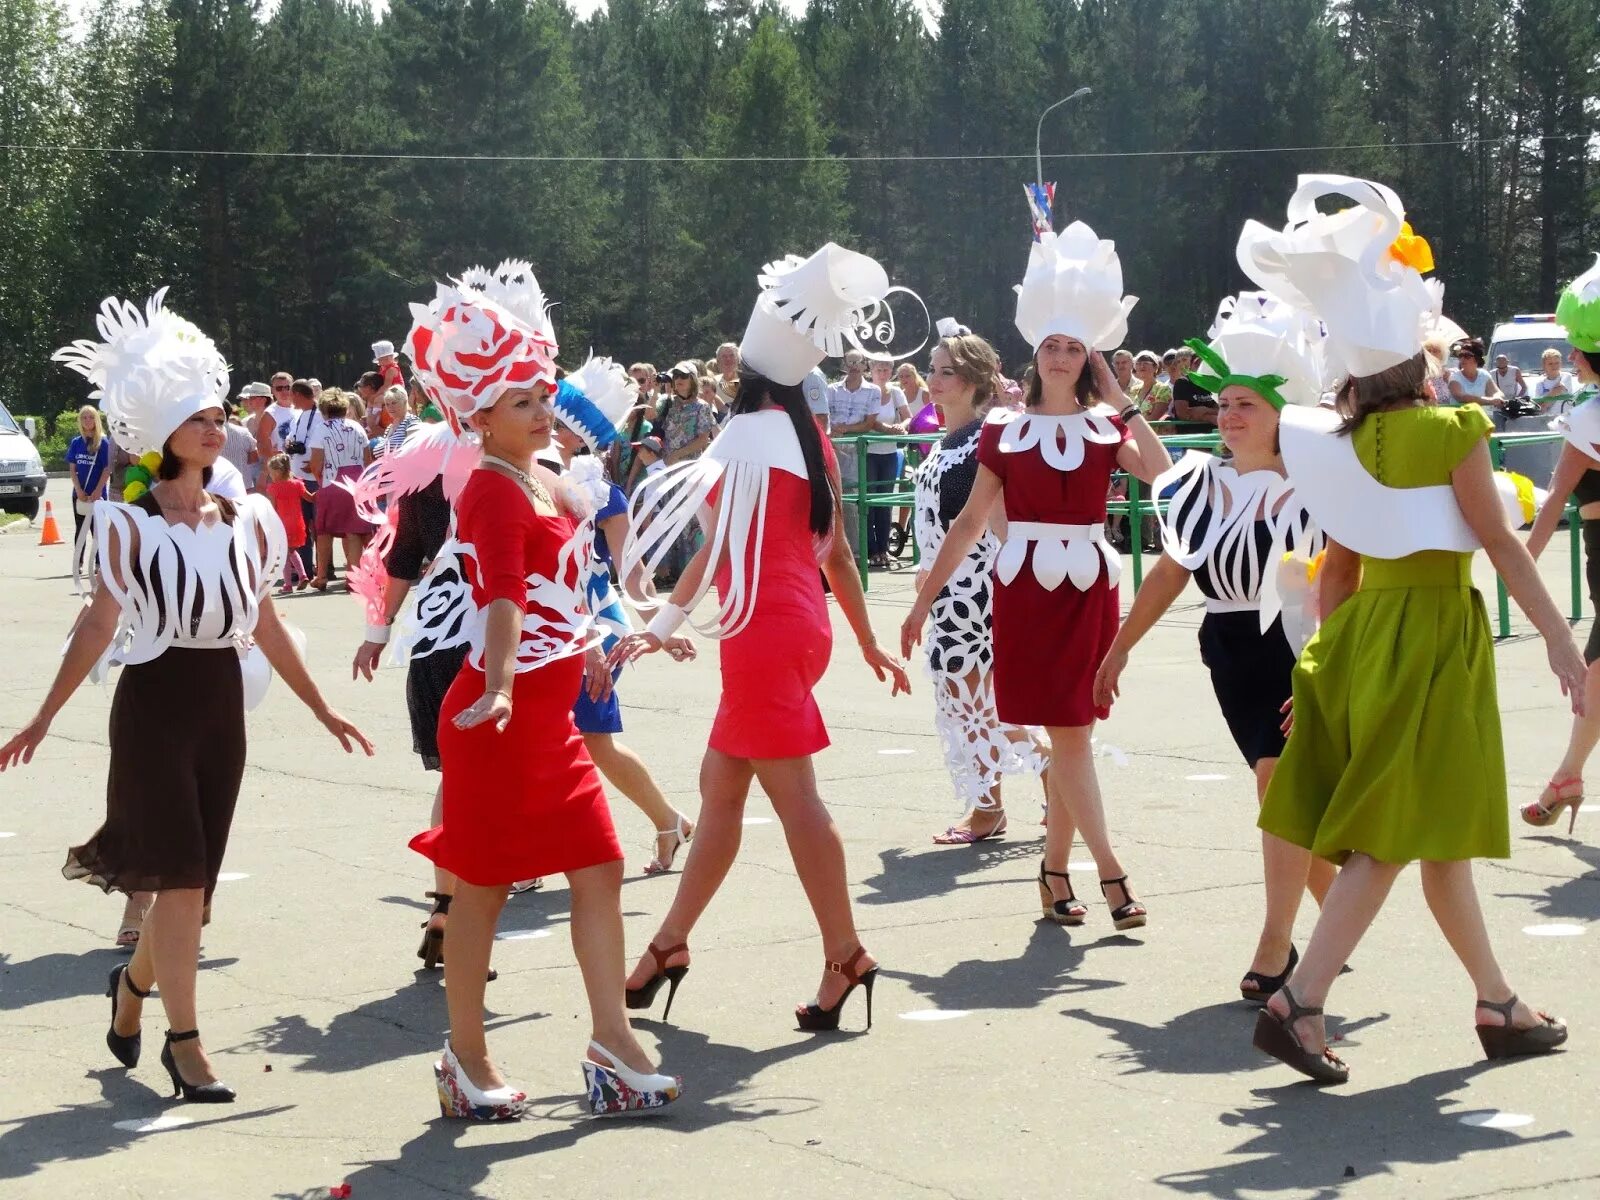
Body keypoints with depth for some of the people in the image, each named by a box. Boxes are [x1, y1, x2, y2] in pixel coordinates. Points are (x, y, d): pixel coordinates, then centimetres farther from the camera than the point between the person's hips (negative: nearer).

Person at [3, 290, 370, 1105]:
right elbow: (100, 624, -5)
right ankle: (184, 1042, -1)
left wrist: (322, 710, 16)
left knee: (193, 874, 10)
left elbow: (265, 624, 13)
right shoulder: (129, 525, -5)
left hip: (222, 702, 5)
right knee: (179, 873, -8)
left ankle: (133, 982, 36)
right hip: (153, 702, -5)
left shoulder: (247, 519, 7)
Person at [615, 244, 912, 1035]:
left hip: (763, 630, -9)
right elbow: (835, 551, 14)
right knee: (720, 782, 14)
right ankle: (670, 944, 21)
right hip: (803, 623, 9)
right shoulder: (810, 436, 10)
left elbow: (716, 547, -16)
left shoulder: (746, 435, -12)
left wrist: (662, 626, -12)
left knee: (791, 792, -5)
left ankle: (844, 956, -4)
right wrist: (869, 642, 20)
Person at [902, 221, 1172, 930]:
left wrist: (1118, 401, -8)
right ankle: (1111, 873, -8)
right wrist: (924, 599, 2)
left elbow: (1159, 471, -15)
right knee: (1068, 732, -7)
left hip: (1089, 588, 2)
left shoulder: (1105, 426, 5)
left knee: (1070, 731, 4)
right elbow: (971, 521, 4)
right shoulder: (1004, 430, 3)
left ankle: (1055, 870, 14)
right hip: (1026, 586, -2)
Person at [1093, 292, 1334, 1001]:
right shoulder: (1199, 486, 6)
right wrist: (1120, 648, 18)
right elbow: (1169, 573, 16)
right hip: (1230, 653, 6)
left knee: (1280, 784, -13)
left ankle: (1276, 943, -9)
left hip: (1294, 651, -6)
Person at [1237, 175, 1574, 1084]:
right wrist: (1561, 638, -10)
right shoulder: (1451, 429, -13)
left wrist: (1329, 652, 15)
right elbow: (1500, 543, -14)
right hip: (1435, 632, -7)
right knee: (1393, 838, -4)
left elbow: (1340, 566, 9)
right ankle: (1301, 1003, -12)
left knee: (1439, 834, 14)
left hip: (1363, 633, 7)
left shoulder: (1344, 441, 5)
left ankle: (1499, 1005, 25)